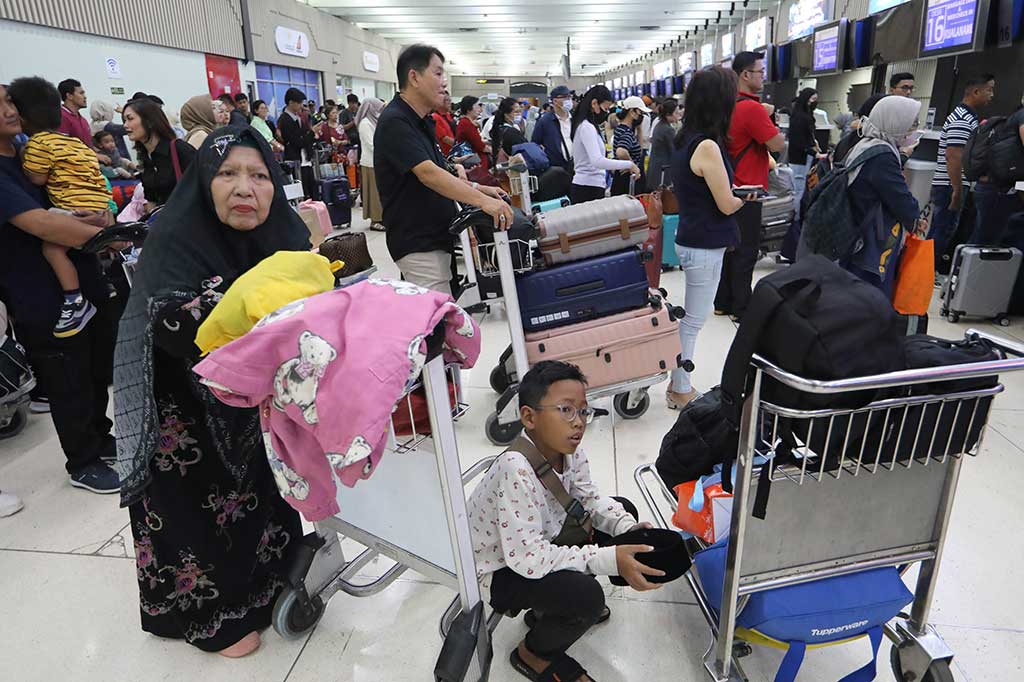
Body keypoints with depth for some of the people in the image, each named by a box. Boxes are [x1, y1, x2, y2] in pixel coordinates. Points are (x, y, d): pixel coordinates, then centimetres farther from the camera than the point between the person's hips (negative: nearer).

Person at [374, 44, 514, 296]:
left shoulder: (421, 121, 14)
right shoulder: (395, 122, -16)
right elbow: (427, 174, -29)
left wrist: (478, 188, 8)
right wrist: (482, 201, -36)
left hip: (436, 237, 9)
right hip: (418, 244, -9)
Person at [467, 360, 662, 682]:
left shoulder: (570, 450, -12)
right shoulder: (516, 470, -36)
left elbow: (589, 498, 4)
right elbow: (527, 557, -35)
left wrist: (628, 529, -16)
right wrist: (609, 559, -34)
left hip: (542, 541, 9)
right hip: (500, 569, -8)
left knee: (624, 510, 8)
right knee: (585, 595, -30)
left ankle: (549, 608, 20)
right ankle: (534, 653, 6)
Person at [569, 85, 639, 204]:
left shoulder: (585, 126, 17)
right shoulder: (587, 127, -14)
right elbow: (597, 161, -27)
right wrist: (629, 164, -23)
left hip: (584, 187, 10)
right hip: (588, 189, -10)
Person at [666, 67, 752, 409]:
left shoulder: (684, 140, 7)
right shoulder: (708, 146, -20)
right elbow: (727, 205, -15)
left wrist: (733, 189, 9)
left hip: (692, 239, 9)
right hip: (704, 248, -9)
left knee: (691, 317, 15)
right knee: (693, 321, 2)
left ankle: (679, 385, 26)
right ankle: (681, 391, 15)